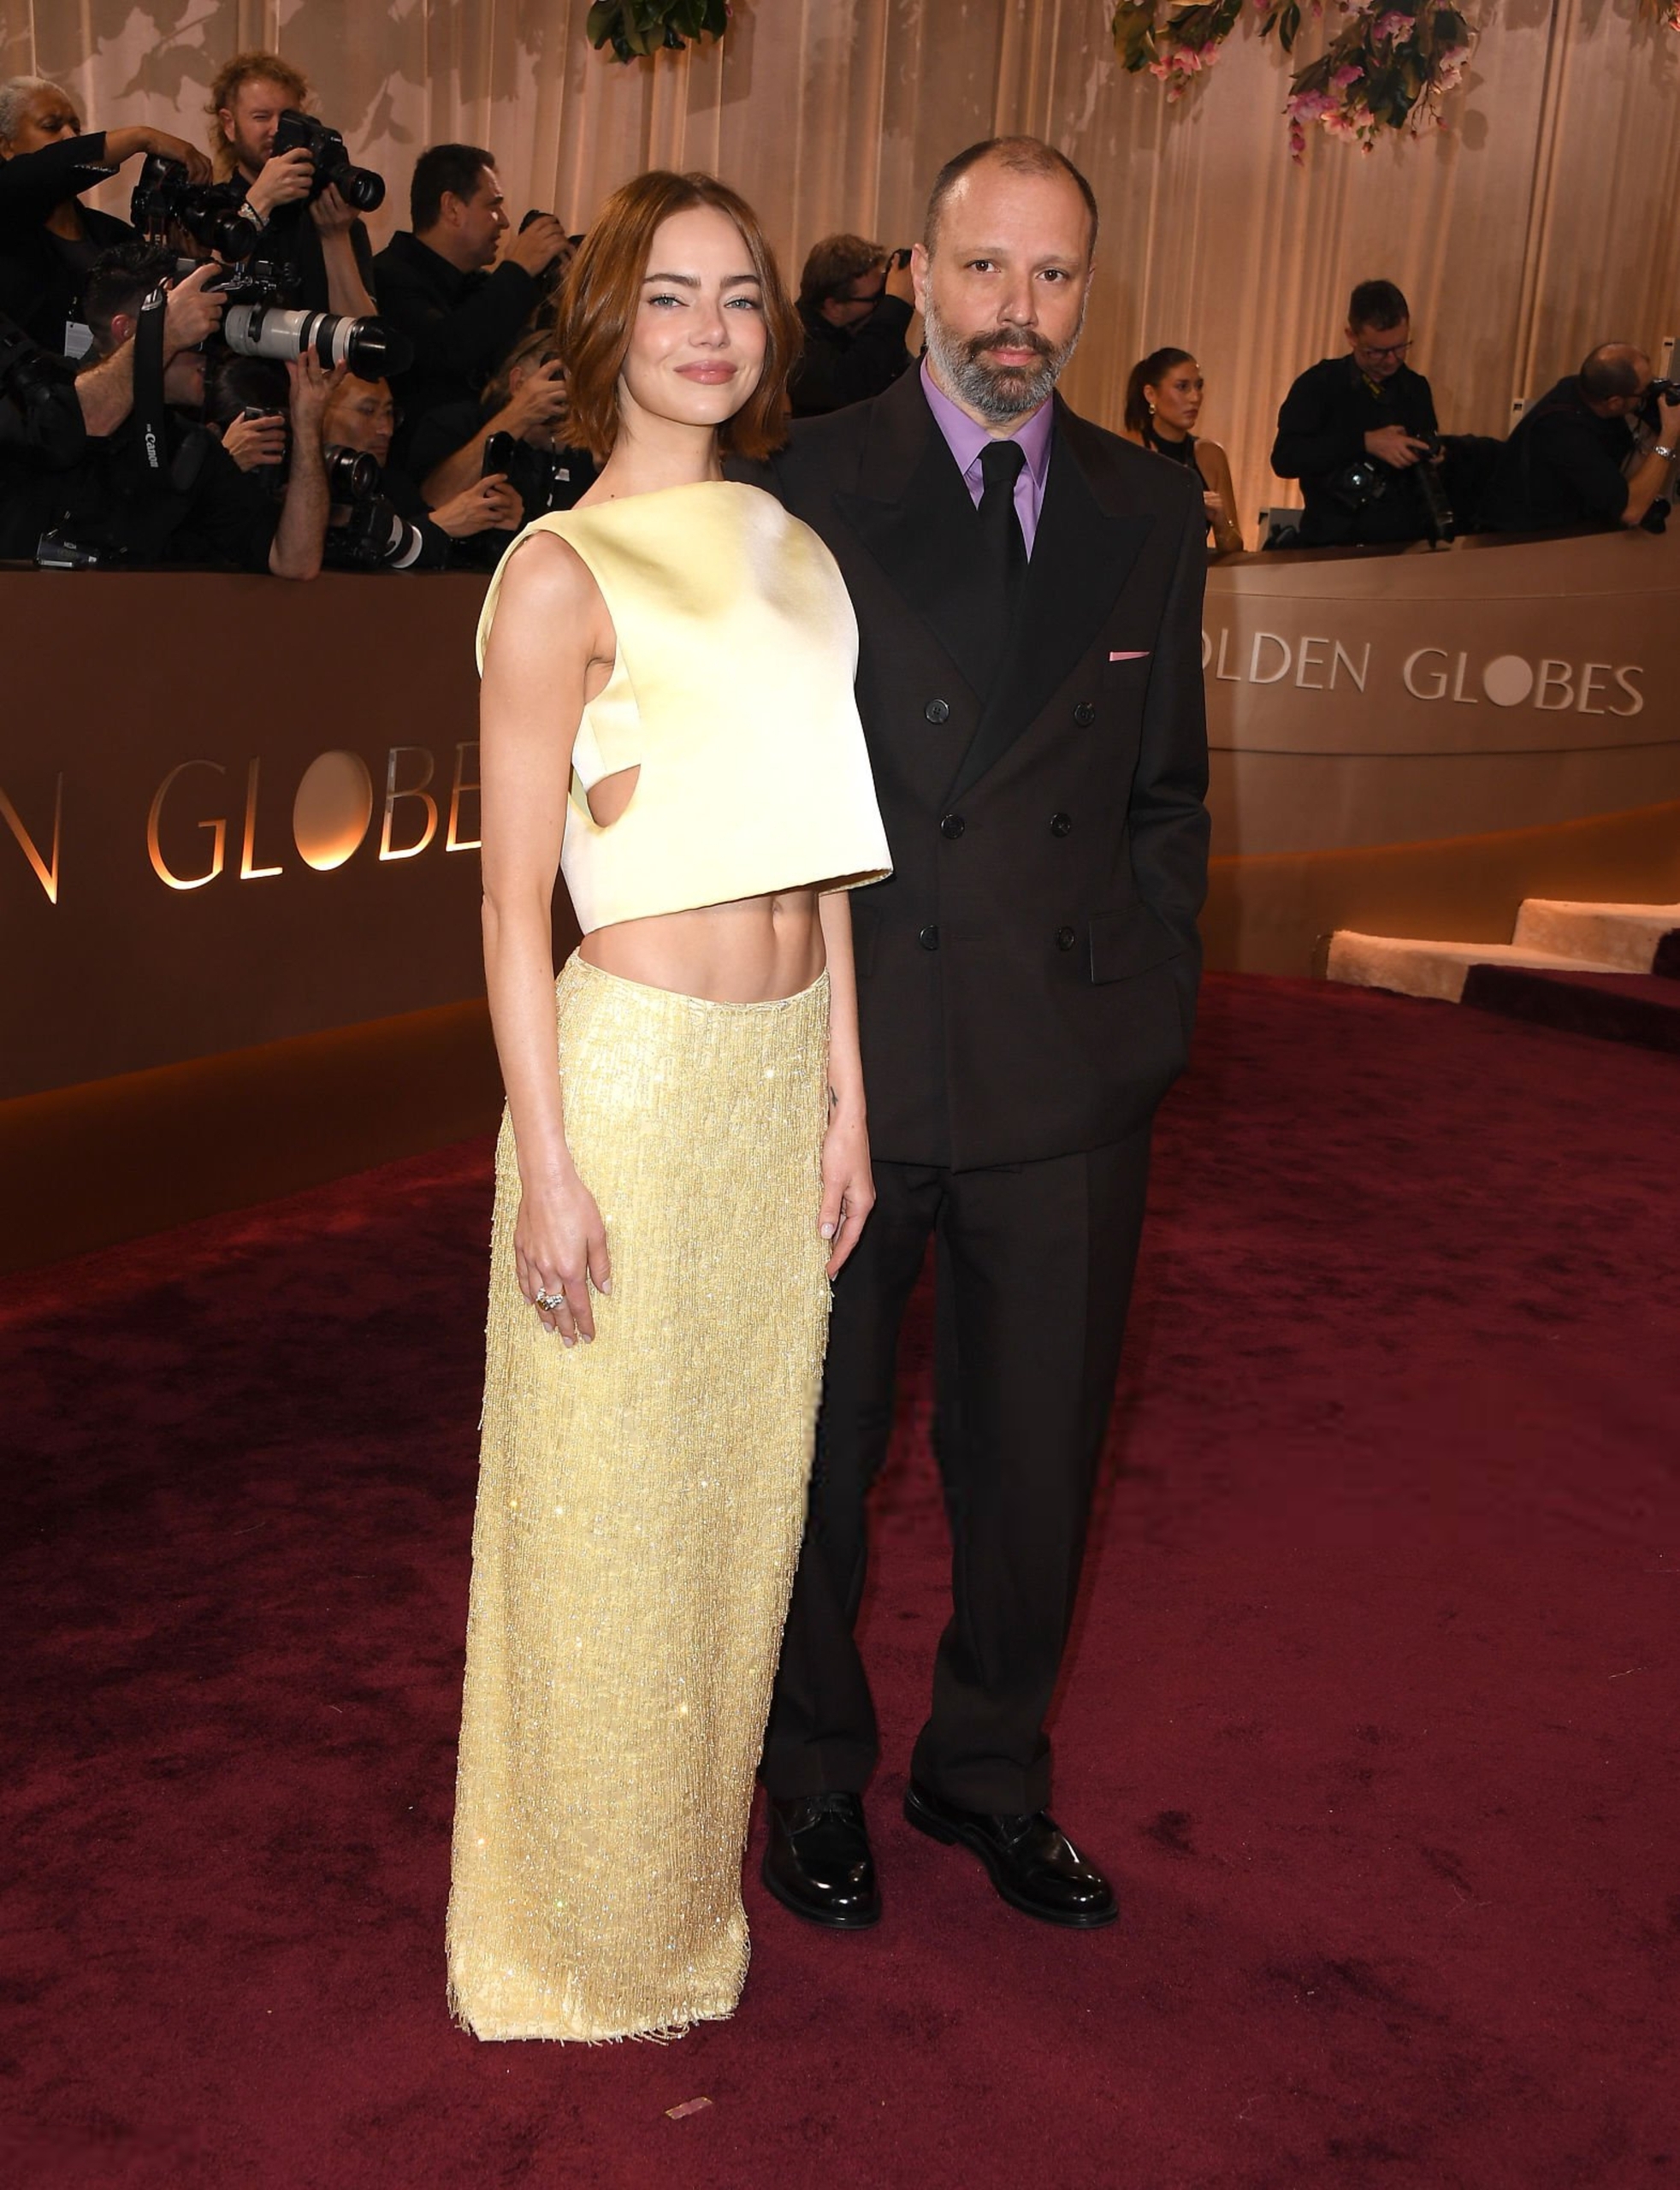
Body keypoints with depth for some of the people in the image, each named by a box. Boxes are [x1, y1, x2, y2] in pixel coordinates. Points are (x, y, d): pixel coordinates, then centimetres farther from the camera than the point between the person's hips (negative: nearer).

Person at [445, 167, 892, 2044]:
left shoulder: (791, 553, 10)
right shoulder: (562, 573, -10)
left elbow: (819, 851, 12)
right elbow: (514, 899, -11)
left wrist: (847, 1098, 10)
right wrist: (549, 1169, -14)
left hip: (789, 1067, 7)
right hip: (633, 1065, -6)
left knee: (742, 1485, 17)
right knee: (607, 1516, 8)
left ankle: (691, 1870, 39)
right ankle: (591, 1935, 30)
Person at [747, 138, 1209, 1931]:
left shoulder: (1151, 512, 7)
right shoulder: (811, 486, -4)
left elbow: (1166, 795, 11)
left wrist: (1157, 1023, 5)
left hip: (1067, 1076, 3)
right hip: (847, 1058, -2)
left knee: (1037, 1461, 14)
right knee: (818, 1451, 13)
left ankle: (989, 1772, 38)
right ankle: (816, 1781, 37)